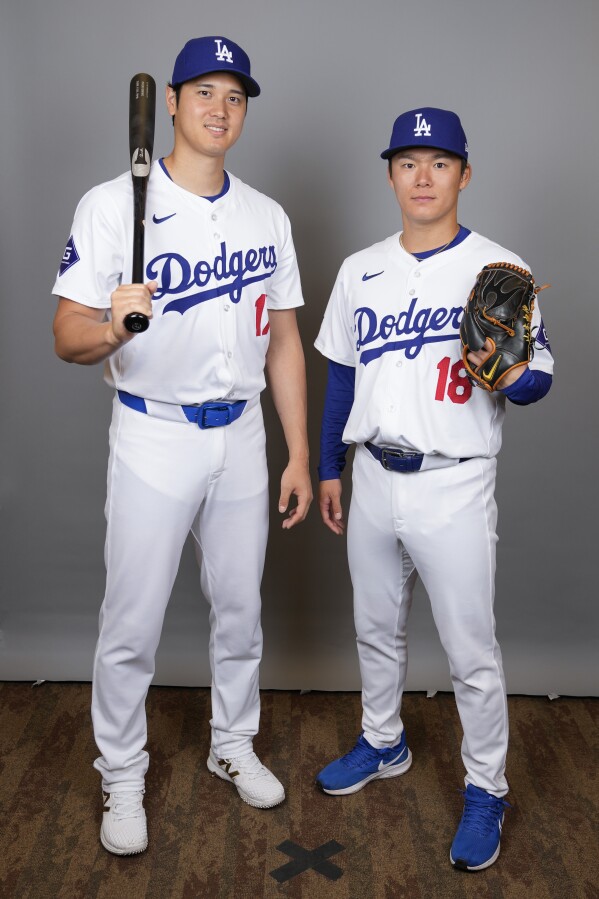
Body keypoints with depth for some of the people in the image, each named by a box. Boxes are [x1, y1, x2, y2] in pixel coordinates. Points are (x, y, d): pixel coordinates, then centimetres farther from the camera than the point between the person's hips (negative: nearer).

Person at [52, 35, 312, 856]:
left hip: (241, 436, 4)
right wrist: (110, 329, -36)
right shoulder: (113, 204, -8)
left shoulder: (268, 217, 6)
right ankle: (122, 776, 27)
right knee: (132, 624, 4)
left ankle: (233, 745, 39)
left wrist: (299, 456, 5)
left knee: (241, 608, 16)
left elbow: (283, 341, 8)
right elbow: (67, 335, -12)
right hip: (153, 439, -4)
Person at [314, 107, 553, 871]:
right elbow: (342, 374, 11)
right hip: (373, 480, 5)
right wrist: (329, 469, 12)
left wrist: (504, 377, -30)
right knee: (375, 628, 20)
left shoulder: (501, 270, -7)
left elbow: (539, 378, -7)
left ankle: (485, 789, 26)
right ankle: (383, 744, 43)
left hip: (454, 490, -5)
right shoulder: (360, 270, 6)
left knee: (471, 652, 5)